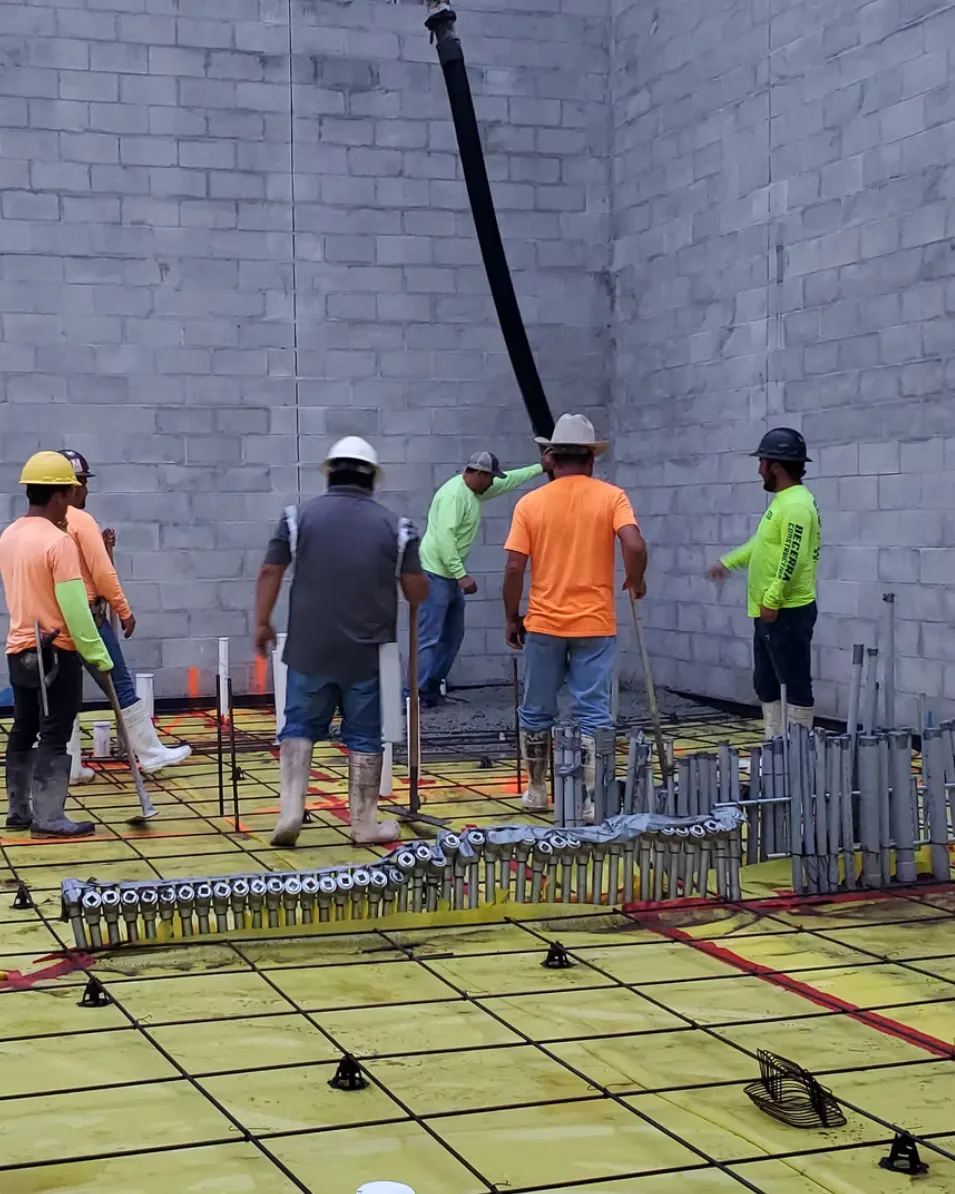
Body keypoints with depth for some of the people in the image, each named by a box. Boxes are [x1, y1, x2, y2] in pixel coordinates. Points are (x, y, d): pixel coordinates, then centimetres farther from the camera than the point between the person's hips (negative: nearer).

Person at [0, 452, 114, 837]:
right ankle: (48, 818, -4)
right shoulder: (59, 542, -17)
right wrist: (98, 654, -12)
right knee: (54, 736, -4)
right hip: (55, 652, -8)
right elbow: (75, 609, -19)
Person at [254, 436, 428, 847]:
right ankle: (365, 824, 14)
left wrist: (262, 622, 8)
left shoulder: (299, 517, 0)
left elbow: (270, 572, -2)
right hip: (368, 650, 0)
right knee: (364, 736, 8)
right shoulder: (394, 525, -1)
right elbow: (417, 591, 1)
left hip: (309, 648, 1)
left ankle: (290, 812, 1)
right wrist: (417, 616, 23)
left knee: (299, 727, 12)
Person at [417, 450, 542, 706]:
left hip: (450, 575, 11)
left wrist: (540, 468, 33)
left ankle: (432, 689, 17)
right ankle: (417, 694, -15)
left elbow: (509, 480, 27)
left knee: (452, 636, 13)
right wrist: (461, 575, -27)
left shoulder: (475, 491, 12)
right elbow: (444, 536, -25)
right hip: (435, 574, -11)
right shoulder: (454, 494, -18)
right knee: (428, 638, -13)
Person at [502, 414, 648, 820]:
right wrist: (635, 581, 2)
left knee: (536, 712, 15)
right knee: (593, 714, 2)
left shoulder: (530, 503, -2)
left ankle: (537, 789, 26)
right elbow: (635, 546, -18)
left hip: (543, 625, 1)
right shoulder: (610, 497, -4)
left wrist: (512, 618, 6)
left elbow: (513, 568, -6)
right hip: (595, 625, -1)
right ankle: (591, 800, -2)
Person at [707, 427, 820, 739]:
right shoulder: (782, 501, 15)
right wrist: (729, 562, 29)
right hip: (769, 611, 11)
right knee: (765, 683, 16)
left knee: (795, 683, -5)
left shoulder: (796, 505, -18)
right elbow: (763, 543, 28)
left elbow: (793, 559, -25)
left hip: (787, 612, -11)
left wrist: (772, 600, -25)